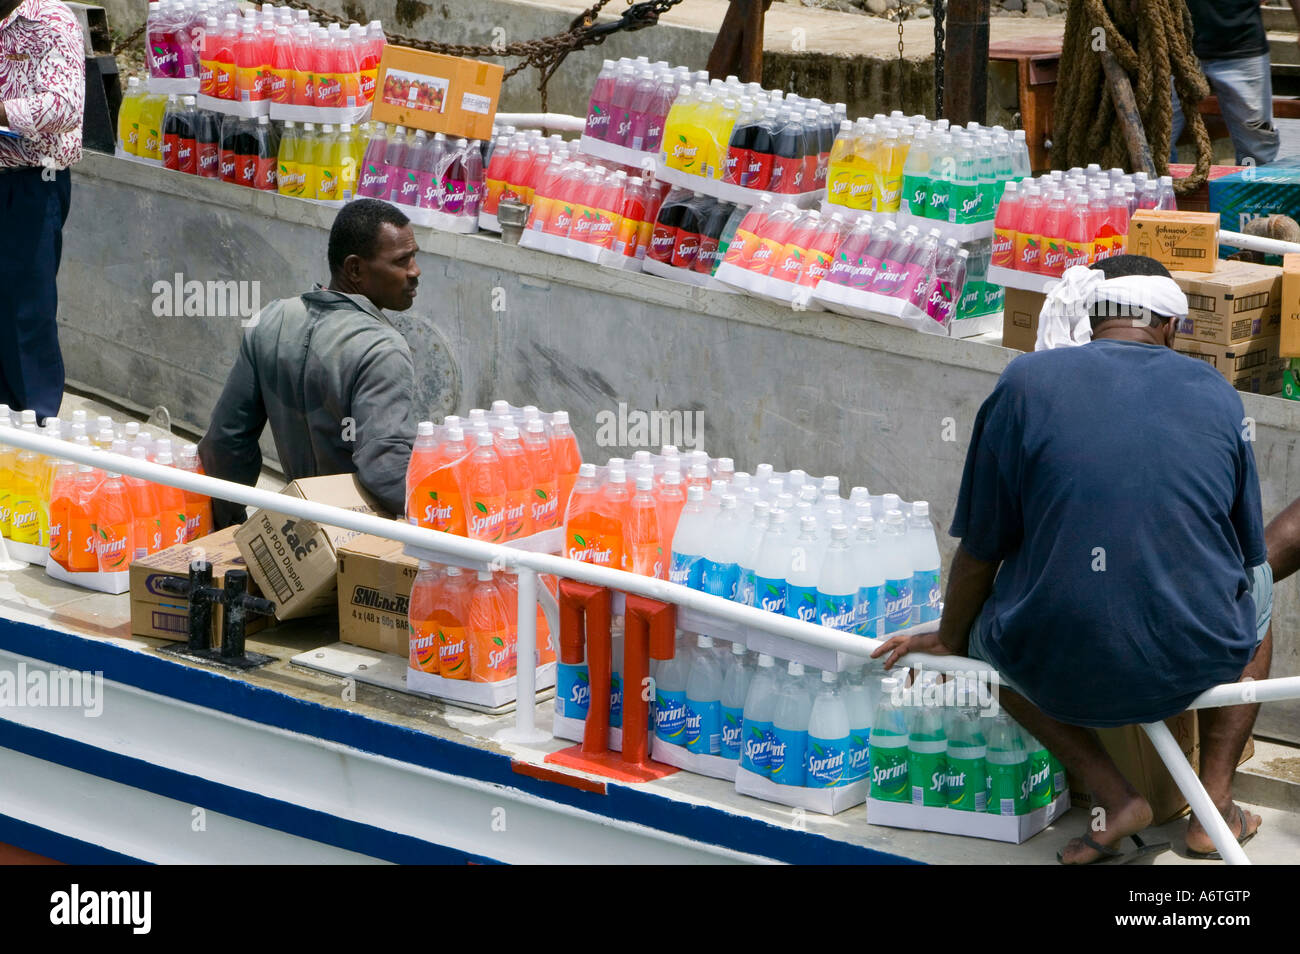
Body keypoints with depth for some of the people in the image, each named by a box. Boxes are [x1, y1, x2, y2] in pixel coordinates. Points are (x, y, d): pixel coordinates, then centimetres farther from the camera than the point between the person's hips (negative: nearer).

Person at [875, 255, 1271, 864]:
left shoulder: (1027, 381, -2)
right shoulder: (1216, 392, 5)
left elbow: (980, 550, 4)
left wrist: (947, 641, 23)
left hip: (1059, 676, -1)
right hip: (1193, 669, 2)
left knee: (986, 632, 34)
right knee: (1258, 587, 35)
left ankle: (1114, 797, 14)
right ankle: (1214, 802, 22)